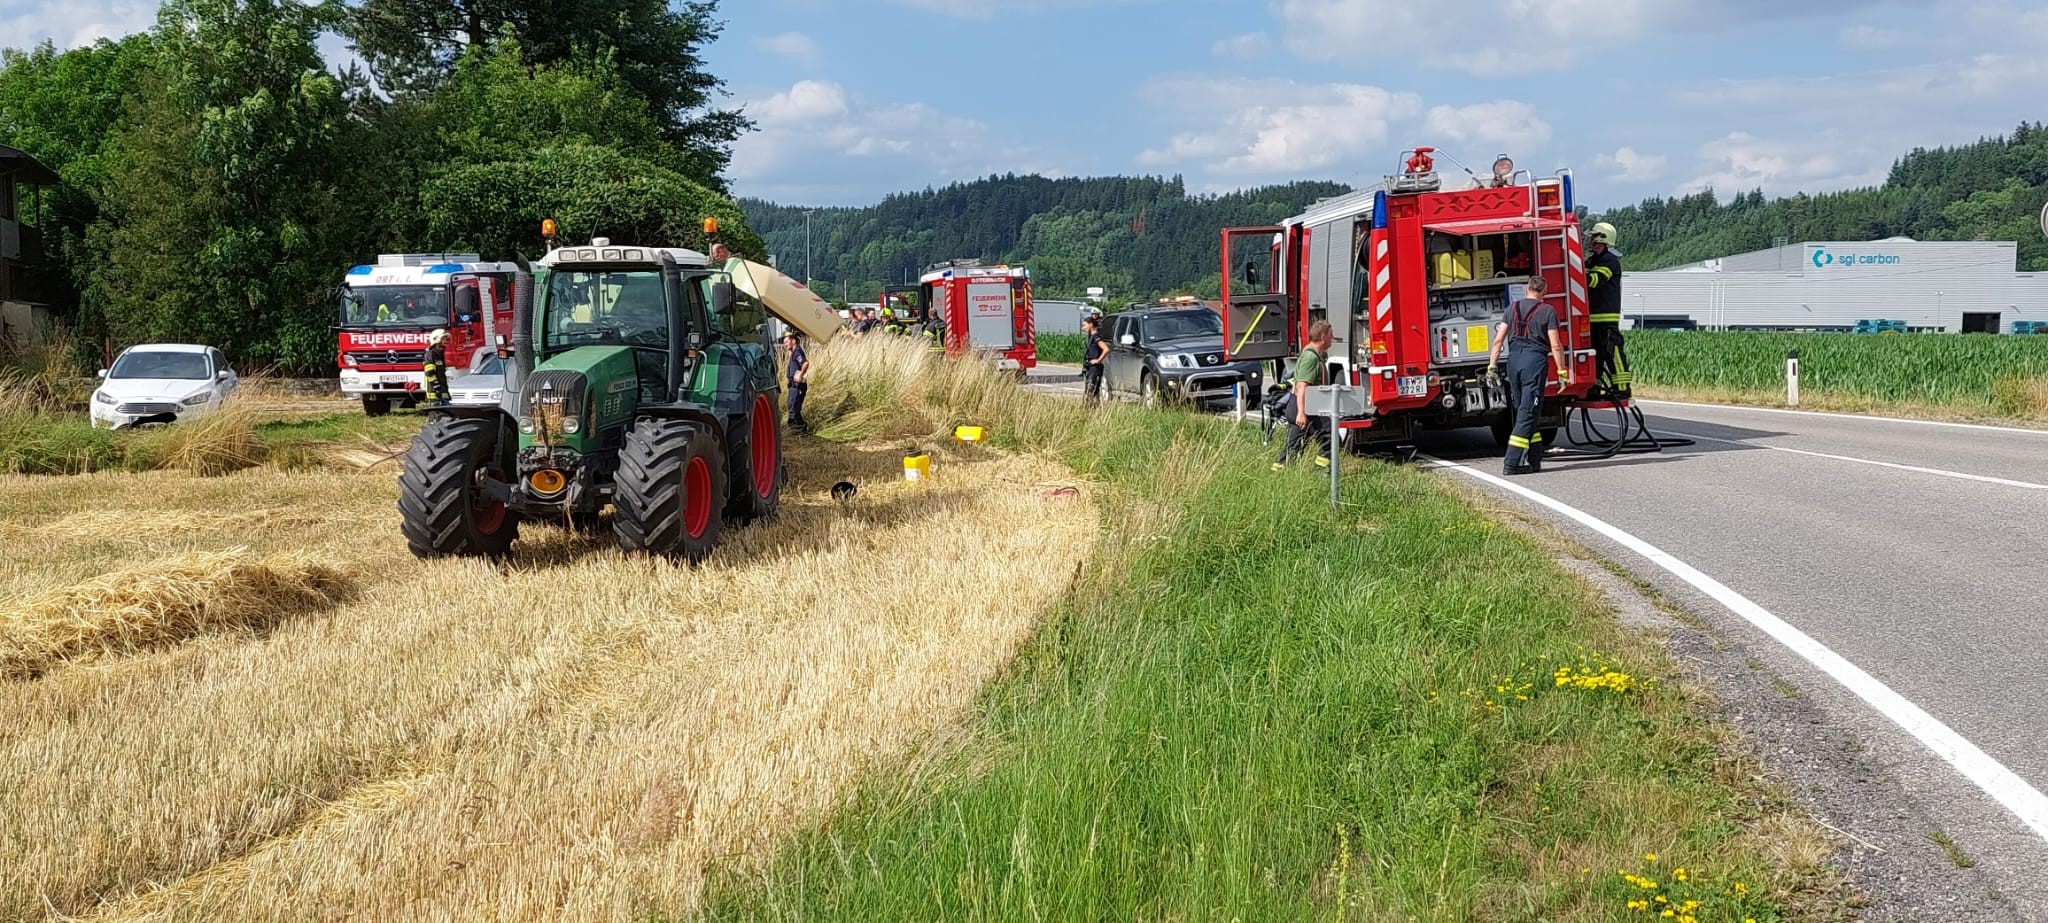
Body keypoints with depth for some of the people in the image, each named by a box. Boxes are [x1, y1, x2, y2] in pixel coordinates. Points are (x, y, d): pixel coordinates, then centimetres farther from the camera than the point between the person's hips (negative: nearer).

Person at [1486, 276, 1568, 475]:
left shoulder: (1512, 308, 11)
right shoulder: (1548, 311, 0)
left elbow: (1498, 340, 7)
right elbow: (1555, 345, -4)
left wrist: (1492, 367, 9)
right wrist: (1562, 372, 3)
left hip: (1514, 360, 5)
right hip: (1535, 361, -5)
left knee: (1523, 411, 14)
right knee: (1527, 413, -4)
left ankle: (1535, 460, 17)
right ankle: (1511, 463, -11)